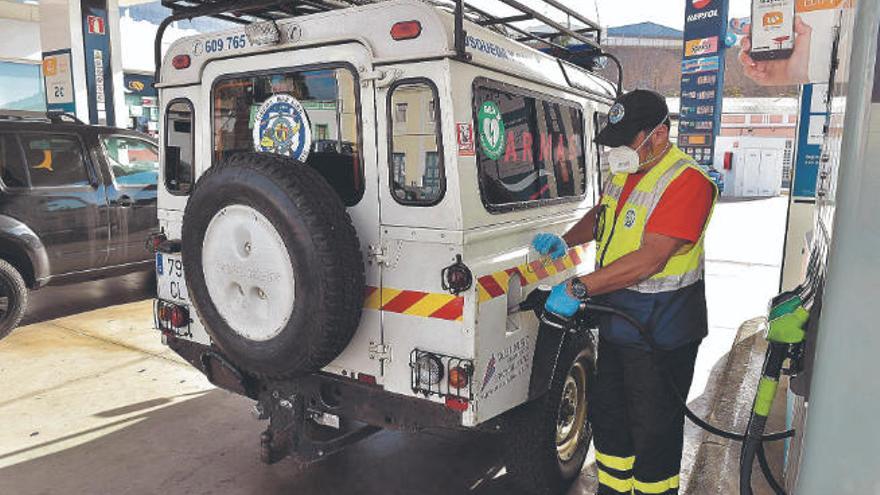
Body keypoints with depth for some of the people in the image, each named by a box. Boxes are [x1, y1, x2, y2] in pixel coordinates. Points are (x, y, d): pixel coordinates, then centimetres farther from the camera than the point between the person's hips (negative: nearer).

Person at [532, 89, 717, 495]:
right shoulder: (623, 172, 7)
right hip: (616, 321, 9)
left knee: (653, 431, 7)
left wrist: (578, 287, -31)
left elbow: (650, 259, -30)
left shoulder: (686, 181, -21)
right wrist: (564, 241, 5)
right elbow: (601, 215, 24)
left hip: (661, 333, -9)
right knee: (607, 416, 21)